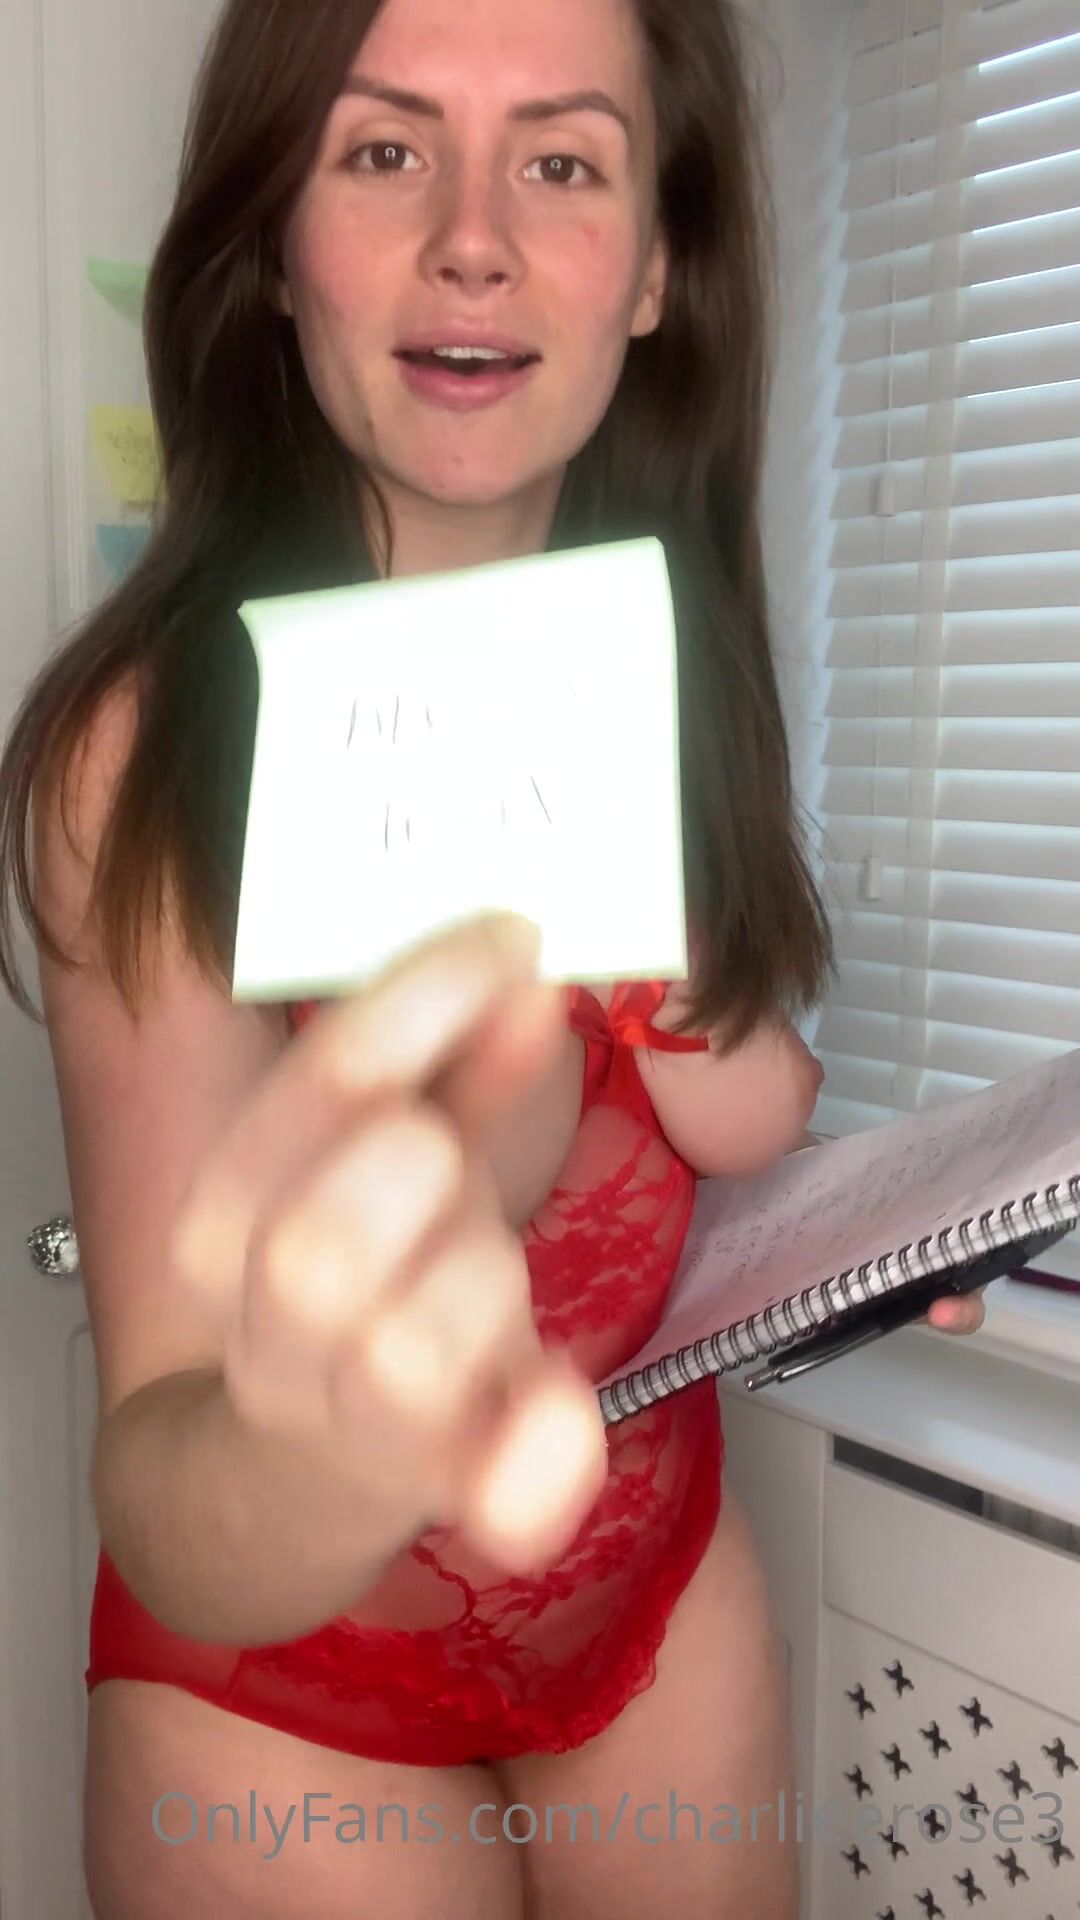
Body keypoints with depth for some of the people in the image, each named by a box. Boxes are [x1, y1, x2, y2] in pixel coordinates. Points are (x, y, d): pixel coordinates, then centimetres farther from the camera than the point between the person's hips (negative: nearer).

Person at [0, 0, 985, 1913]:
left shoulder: (663, 667, -7)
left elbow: (748, 1128, -3)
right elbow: (168, 1529, -33)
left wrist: (631, 892, -22)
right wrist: (329, 1456, -54)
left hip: (669, 1590, 5)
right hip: (292, 1694, -4)